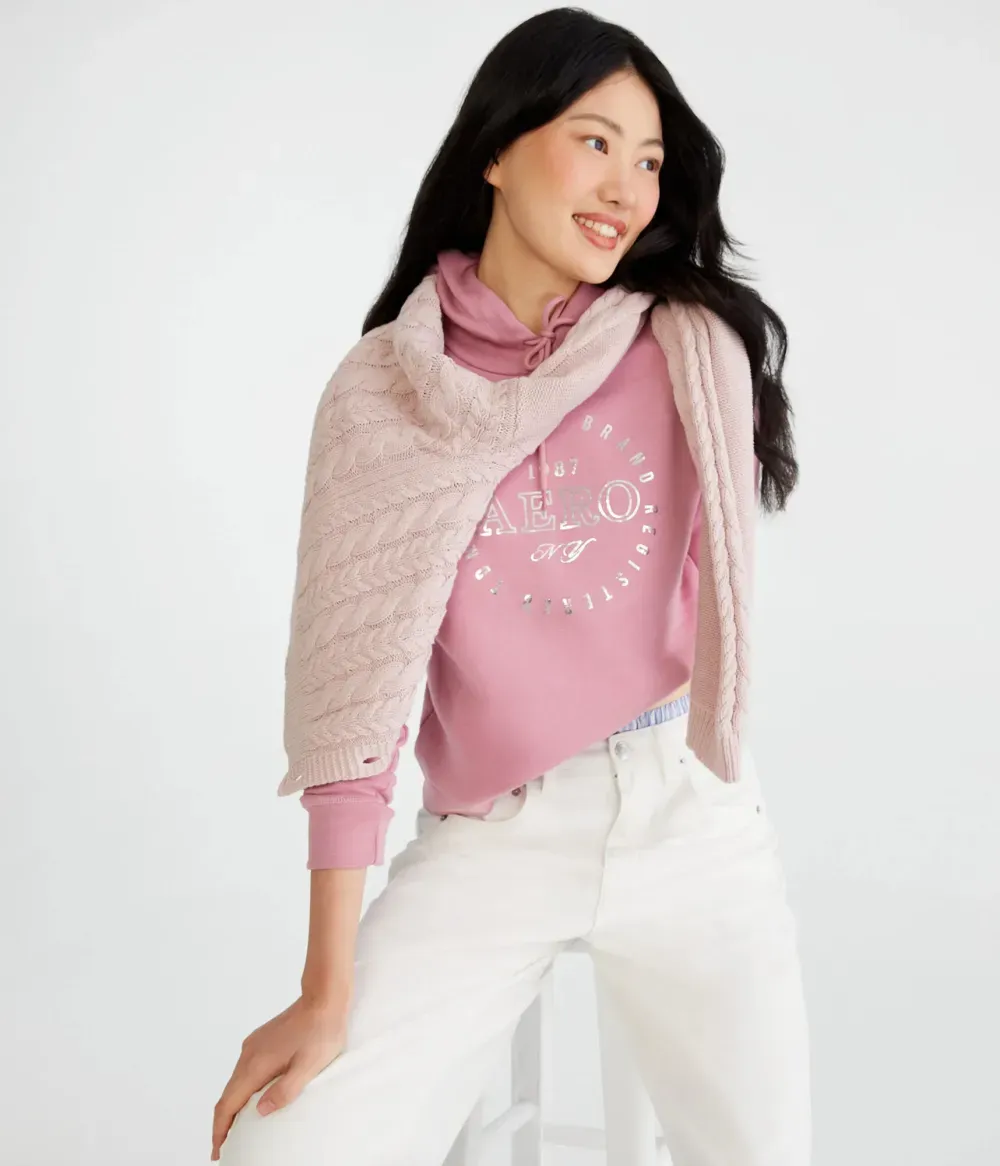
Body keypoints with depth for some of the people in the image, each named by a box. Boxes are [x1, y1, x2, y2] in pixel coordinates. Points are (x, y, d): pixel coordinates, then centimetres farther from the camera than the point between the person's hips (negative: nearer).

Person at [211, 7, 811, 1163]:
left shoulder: (697, 349, 0)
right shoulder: (381, 390, -3)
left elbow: (719, 592, 9)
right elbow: (352, 681, -7)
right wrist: (329, 992, -9)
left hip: (691, 823, 2)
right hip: (486, 847, -1)